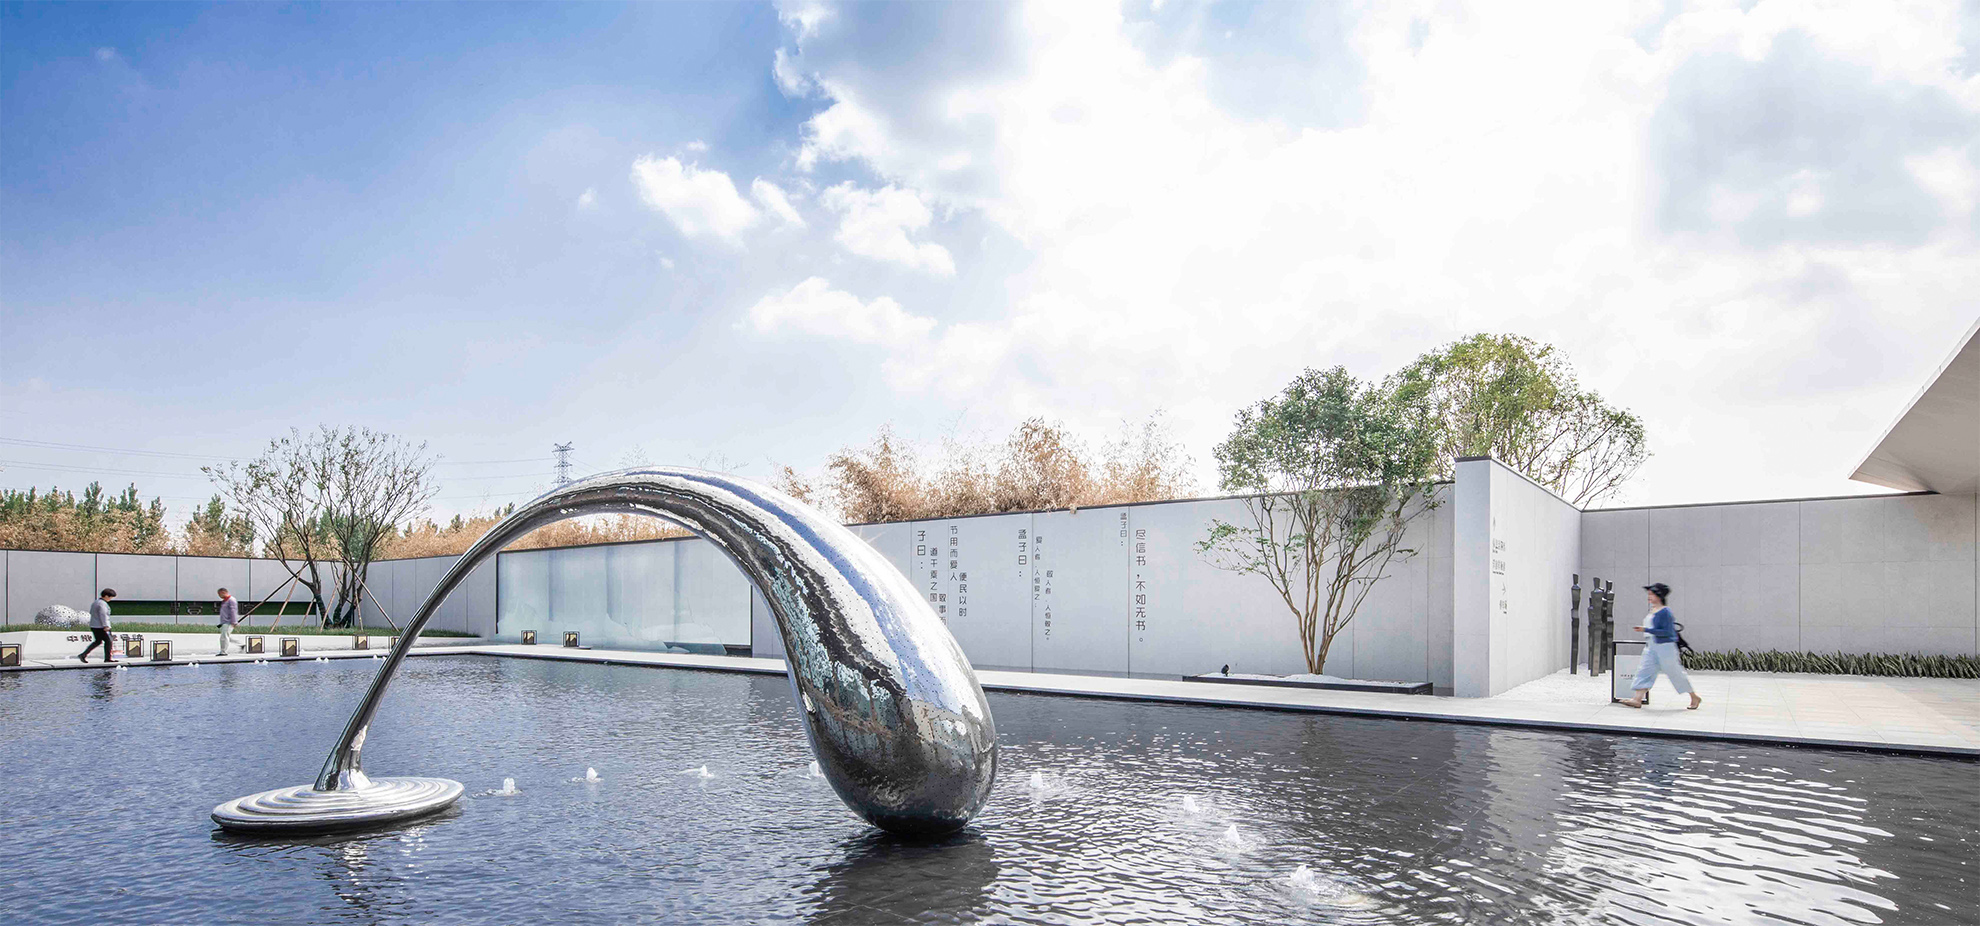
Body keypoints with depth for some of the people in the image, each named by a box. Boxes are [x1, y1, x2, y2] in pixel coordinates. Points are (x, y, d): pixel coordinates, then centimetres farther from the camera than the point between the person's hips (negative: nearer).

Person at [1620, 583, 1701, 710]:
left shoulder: (1665, 612, -17)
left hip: (1665, 646, -9)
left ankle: (1695, 698, 22)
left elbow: (1666, 632, -23)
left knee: (1675, 672, 3)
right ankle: (1637, 699, -4)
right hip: (1652, 647, 9)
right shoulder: (1652, 610, 9)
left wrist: (1646, 630, -27)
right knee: (1645, 670, 0)